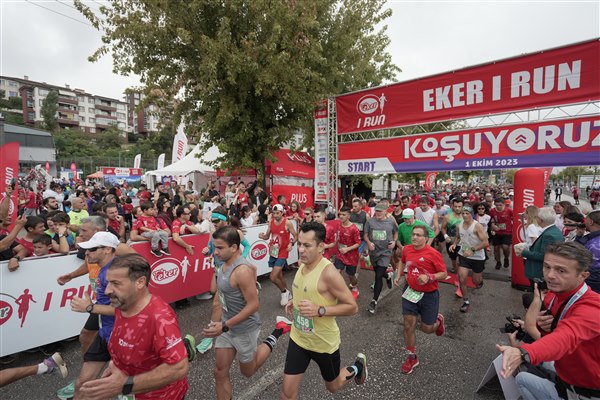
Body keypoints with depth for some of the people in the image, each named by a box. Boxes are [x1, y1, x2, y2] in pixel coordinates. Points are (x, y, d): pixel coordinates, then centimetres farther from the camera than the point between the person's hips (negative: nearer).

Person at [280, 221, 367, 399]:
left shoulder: (328, 272, -29)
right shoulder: (303, 263, -6)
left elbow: (352, 307, -22)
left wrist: (319, 310, -33)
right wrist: (294, 301, -3)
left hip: (324, 342, -5)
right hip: (298, 338, 5)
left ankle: (358, 366, 49)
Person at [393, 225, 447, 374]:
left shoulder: (433, 254, -19)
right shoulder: (407, 249, -5)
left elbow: (444, 274, -13)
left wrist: (429, 277, -29)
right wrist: (399, 276, 5)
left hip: (429, 295, -3)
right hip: (410, 292, 4)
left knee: (426, 328, 11)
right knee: (408, 326, 3)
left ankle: (438, 320, 47)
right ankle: (412, 358, 24)